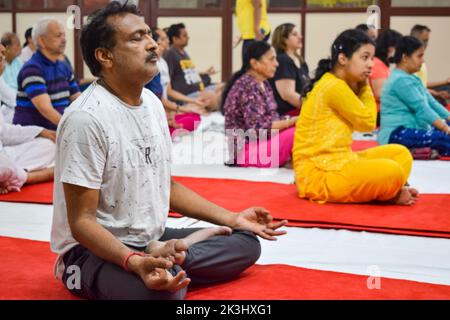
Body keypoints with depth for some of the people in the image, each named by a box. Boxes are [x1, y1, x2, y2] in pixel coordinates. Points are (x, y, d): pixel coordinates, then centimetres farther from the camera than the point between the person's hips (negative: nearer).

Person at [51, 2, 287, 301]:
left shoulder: (152, 103, 6)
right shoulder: (86, 118, -21)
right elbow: (82, 221, -21)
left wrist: (232, 219, 10)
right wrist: (133, 261, -38)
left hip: (151, 239, 9)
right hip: (92, 250, -9)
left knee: (246, 242, 7)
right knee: (164, 291, -38)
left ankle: (165, 255, -8)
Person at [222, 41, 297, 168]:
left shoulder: (264, 84, 10)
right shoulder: (247, 87, -18)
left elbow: (271, 117, 10)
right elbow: (259, 129, -23)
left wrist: (292, 120, -8)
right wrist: (292, 121, -17)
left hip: (262, 141, 9)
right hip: (246, 149, -9)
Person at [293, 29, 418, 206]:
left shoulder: (342, 85, 15)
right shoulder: (334, 86, -16)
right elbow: (368, 123, -7)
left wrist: (362, 86, 7)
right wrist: (365, 86, 4)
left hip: (338, 161, 11)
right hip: (319, 173, -11)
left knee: (401, 153, 12)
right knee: (391, 172, -28)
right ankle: (390, 196, 3)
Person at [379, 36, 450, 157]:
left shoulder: (412, 78, 19)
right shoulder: (401, 80, -13)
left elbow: (432, 103, 13)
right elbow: (422, 109, -20)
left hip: (412, 130, 11)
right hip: (397, 134, -11)